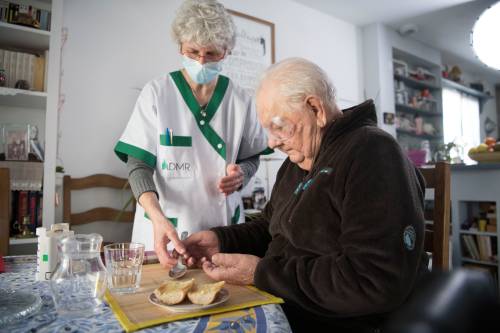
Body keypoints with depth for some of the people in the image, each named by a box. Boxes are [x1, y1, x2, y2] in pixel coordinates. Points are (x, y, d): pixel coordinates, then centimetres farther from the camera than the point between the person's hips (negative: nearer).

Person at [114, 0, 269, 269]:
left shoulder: (240, 101, -2)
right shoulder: (156, 93, -7)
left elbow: (251, 157, 10)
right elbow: (138, 164, -10)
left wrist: (241, 173, -14)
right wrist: (159, 219, -26)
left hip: (222, 226, 2)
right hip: (162, 226, -1)